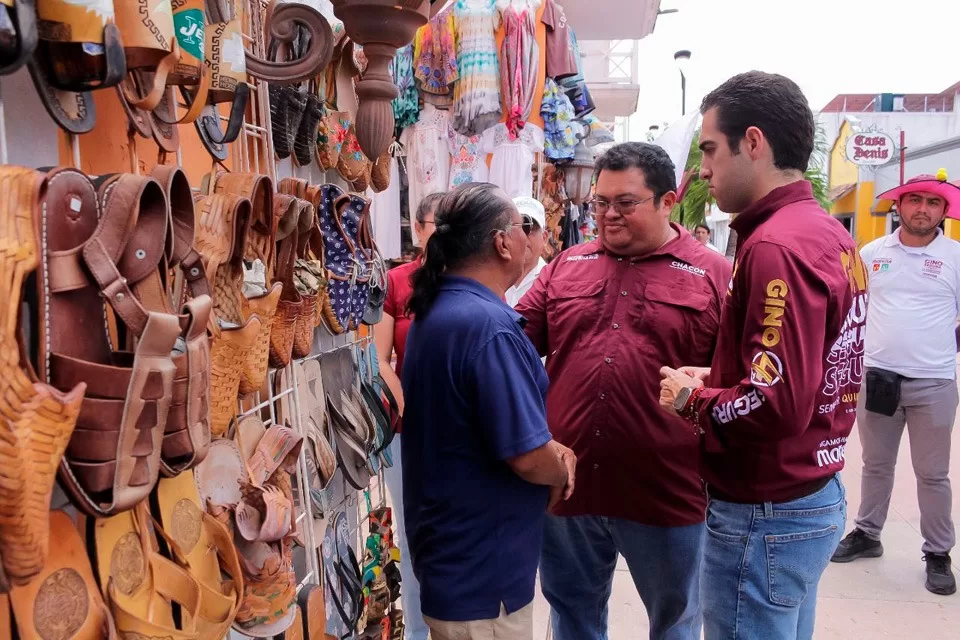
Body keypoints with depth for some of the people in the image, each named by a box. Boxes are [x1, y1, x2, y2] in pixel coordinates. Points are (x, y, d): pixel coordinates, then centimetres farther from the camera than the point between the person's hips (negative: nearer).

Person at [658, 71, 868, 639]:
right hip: (816, 495, 9)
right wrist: (718, 378, 6)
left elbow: (777, 405, -30)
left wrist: (692, 397, -13)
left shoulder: (777, 246, -23)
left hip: (766, 515, -9)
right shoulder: (829, 233, 7)